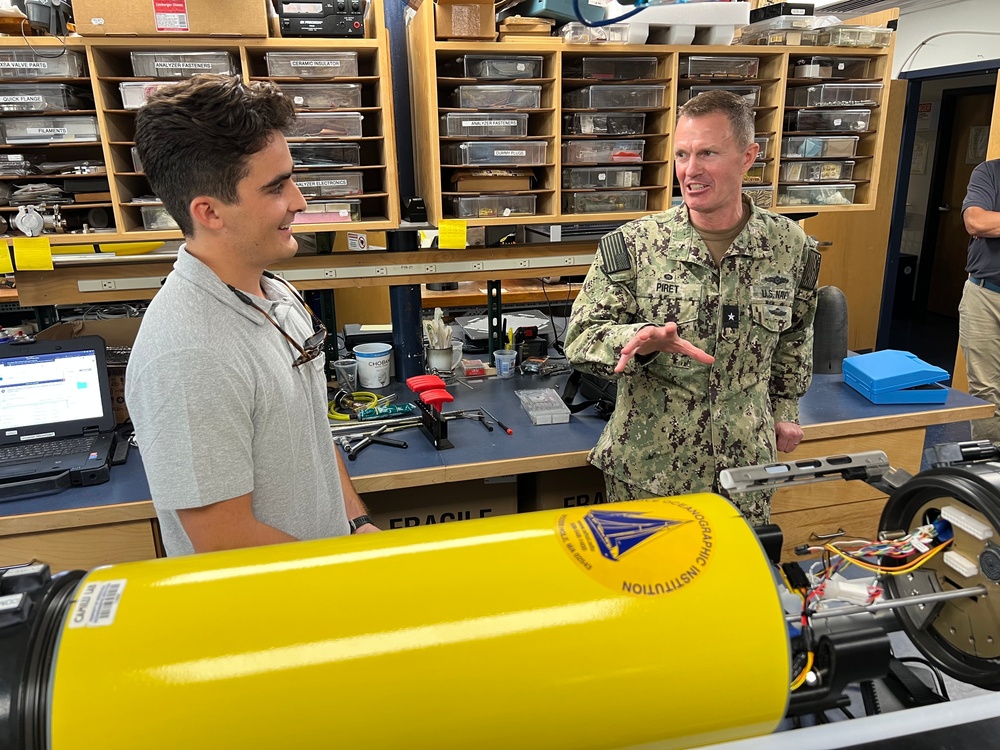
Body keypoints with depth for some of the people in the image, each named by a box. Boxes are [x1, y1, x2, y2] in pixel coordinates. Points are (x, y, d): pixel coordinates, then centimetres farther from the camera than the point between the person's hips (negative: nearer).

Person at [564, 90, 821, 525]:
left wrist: (785, 409, 16)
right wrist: (639, 340, -31)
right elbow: (580, 339, -13)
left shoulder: (789, 245, -2)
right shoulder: (633, 244, -11)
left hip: (746, 465, 2)